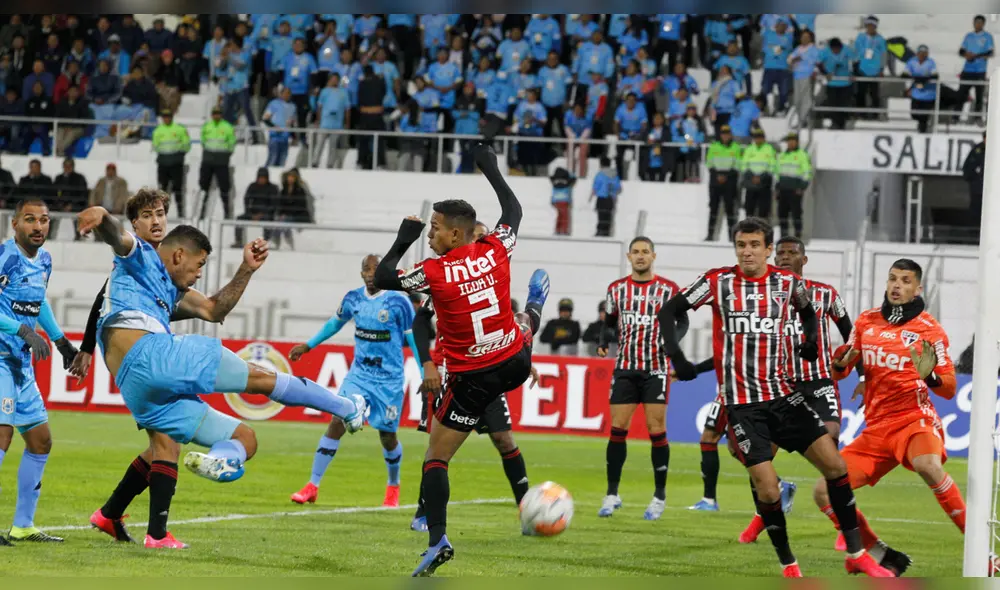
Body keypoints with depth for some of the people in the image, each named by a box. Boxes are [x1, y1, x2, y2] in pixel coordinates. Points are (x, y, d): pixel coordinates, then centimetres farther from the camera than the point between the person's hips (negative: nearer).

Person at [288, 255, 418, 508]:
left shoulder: (398, 302, -11)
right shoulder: (353, 299, 2)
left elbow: (414, 339, -6)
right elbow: (335, 323, 21)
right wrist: (308, 346, 27)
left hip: (389, 380, -3)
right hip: (359, 374, 3)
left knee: (387, 435, 6)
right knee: (337, 422, -12)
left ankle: (393, 487, 33)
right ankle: (313, 485, -9)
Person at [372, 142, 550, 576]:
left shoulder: (433, 272, -21)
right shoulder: (496, 250, -9)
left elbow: (382, 277, -5)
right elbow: (512, 209, 12)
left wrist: (404, 239, 7)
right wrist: (489, 166, 22)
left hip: (472, 379, -5)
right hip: (515, 362, 5)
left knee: (436, 457, 2)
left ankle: (437, 540, -10)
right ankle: (535, 309, 77)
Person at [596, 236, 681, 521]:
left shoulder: (668, 289, 0)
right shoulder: (616, 289, 8)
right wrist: (603, 342, -3)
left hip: (656, 368, -2)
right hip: (625, 367, 2)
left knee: (656, 430, -6)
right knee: (617, 428, -2)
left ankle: (660, 497, 3)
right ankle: (612, 494, 6)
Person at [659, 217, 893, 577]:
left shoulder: (787, 283, 3)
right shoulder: (718, 282, -4)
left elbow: (807, 312, 25)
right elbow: (668, 312, 1)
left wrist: (811, 339, 6)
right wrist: (676, 357, -11)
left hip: (782, 395, 3)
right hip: (742, 402, -3)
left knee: (834, 463, -5)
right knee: (766, 489, -11)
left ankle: (856, 555, 5)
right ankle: (788, 565, 9)